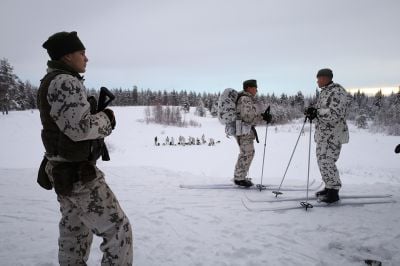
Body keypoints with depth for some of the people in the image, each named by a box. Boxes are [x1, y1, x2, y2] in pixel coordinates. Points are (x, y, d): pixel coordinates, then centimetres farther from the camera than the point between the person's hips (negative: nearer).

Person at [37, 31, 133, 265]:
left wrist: (99, 115, 3)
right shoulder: (65, 82, -19)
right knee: (118, 228, -4)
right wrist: (107, 118, -10)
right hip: (78, 174, -11)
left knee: (75, 231, 21)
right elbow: (80, 127, -27)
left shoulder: (52, 82, 14)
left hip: (65, 171, 11)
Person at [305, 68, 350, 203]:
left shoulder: (337, 91, -15)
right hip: (323, 134, 10)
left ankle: (334, 192, -1)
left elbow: (334, 114, -24)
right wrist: (313, 113, 5)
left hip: (333, 135, -10)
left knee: (327, 162, -10)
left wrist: (316, 112, -24)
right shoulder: (325, 91, 16)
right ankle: (329, 188, 25)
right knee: (322, 161, 14)